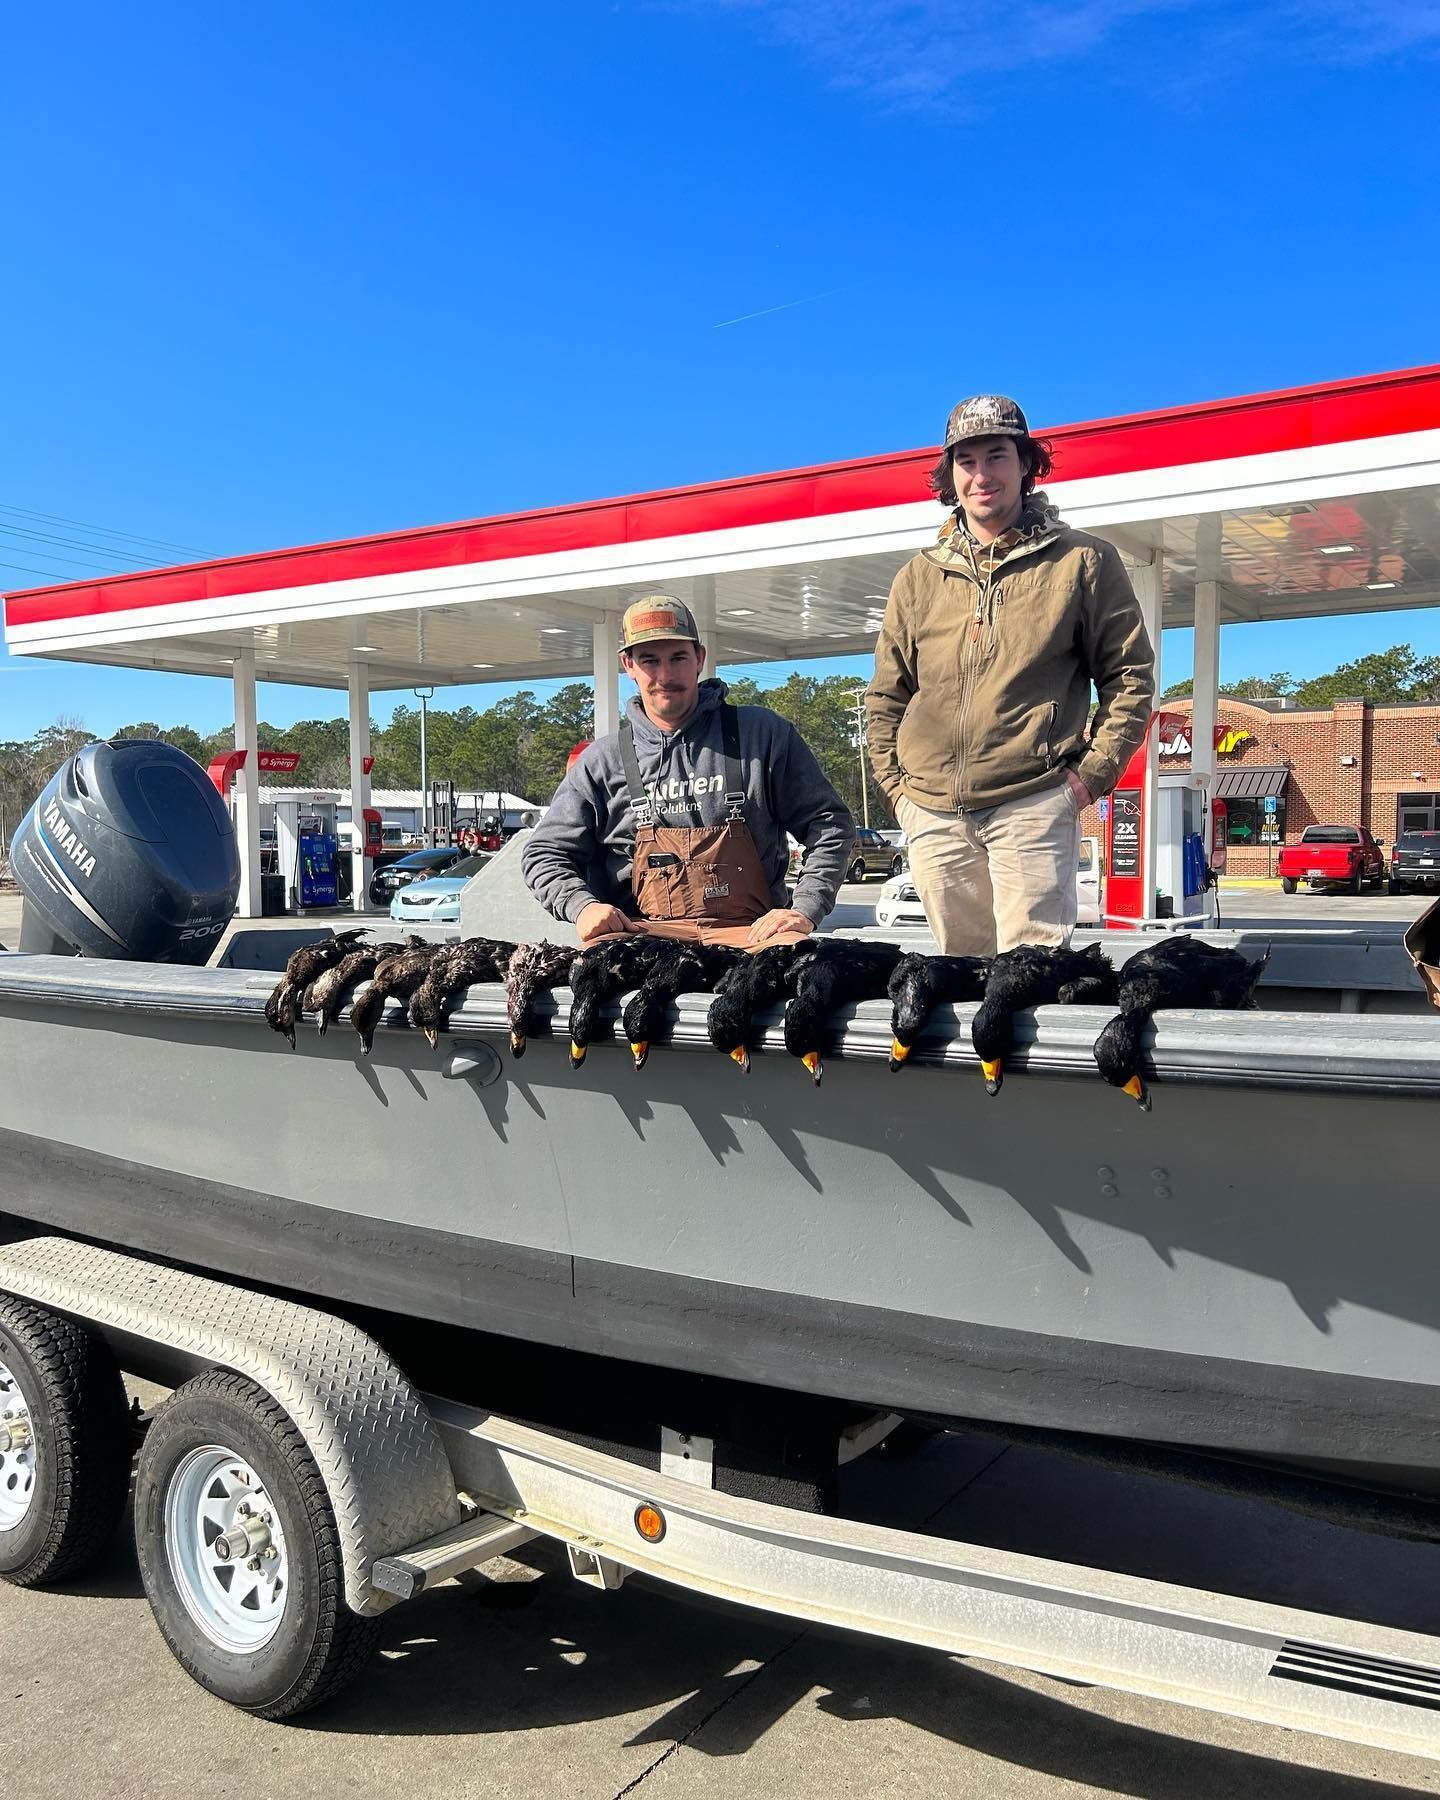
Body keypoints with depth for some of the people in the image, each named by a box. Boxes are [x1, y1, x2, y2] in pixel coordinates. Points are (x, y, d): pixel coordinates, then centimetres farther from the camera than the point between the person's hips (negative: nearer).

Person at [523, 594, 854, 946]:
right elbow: (544, 853, 17)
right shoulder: (602, 761, 14)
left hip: (749, 931, 0)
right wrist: (582, 905, -5)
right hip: (642, 933, 0)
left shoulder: (763, 735, 10)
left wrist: (804, 910, -3)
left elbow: (829, 822, 12)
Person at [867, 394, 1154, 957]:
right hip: (932, 814, 4)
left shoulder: (1083, 561, 6)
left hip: (1033, 806, -3)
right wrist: (897, 786, 7)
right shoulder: (919, 577, 14)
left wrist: (1091, 773, -4)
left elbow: (1130, 675, 6)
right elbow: (885, 698, 18)